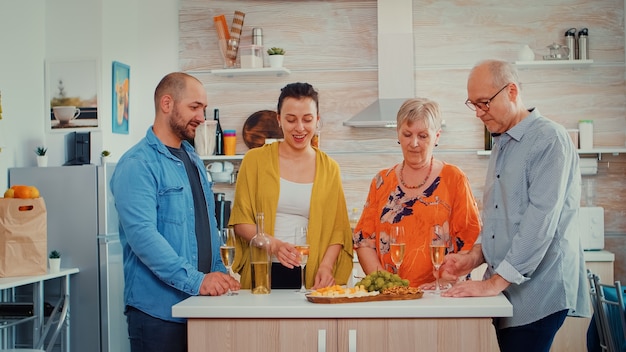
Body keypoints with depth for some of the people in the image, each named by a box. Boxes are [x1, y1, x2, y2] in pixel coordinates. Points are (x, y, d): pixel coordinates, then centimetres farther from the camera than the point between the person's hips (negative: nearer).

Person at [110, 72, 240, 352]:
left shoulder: (193, 159, 15)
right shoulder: (137, 165, -13)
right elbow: (142, 235, -23)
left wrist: (219, 274, 8)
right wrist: (195, 280, -27)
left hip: (201, 303, 8)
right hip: (159, 309, -8)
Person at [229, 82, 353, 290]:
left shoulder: (329, 168, 6)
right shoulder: (255, 160, 1)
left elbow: (338, 228, 6)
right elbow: (241, 221, -1)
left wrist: (326, 266, -11)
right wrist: (274, 244, -18)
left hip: (310, 276, 1)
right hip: (263, 273, -1)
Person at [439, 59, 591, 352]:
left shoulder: (549, 139, -11)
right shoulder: (501, 145, 16)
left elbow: (541, 219, -20)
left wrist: (496, 281, -20)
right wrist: (476, 255, 5)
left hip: (538, 293, -7)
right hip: (505, 290, 7)